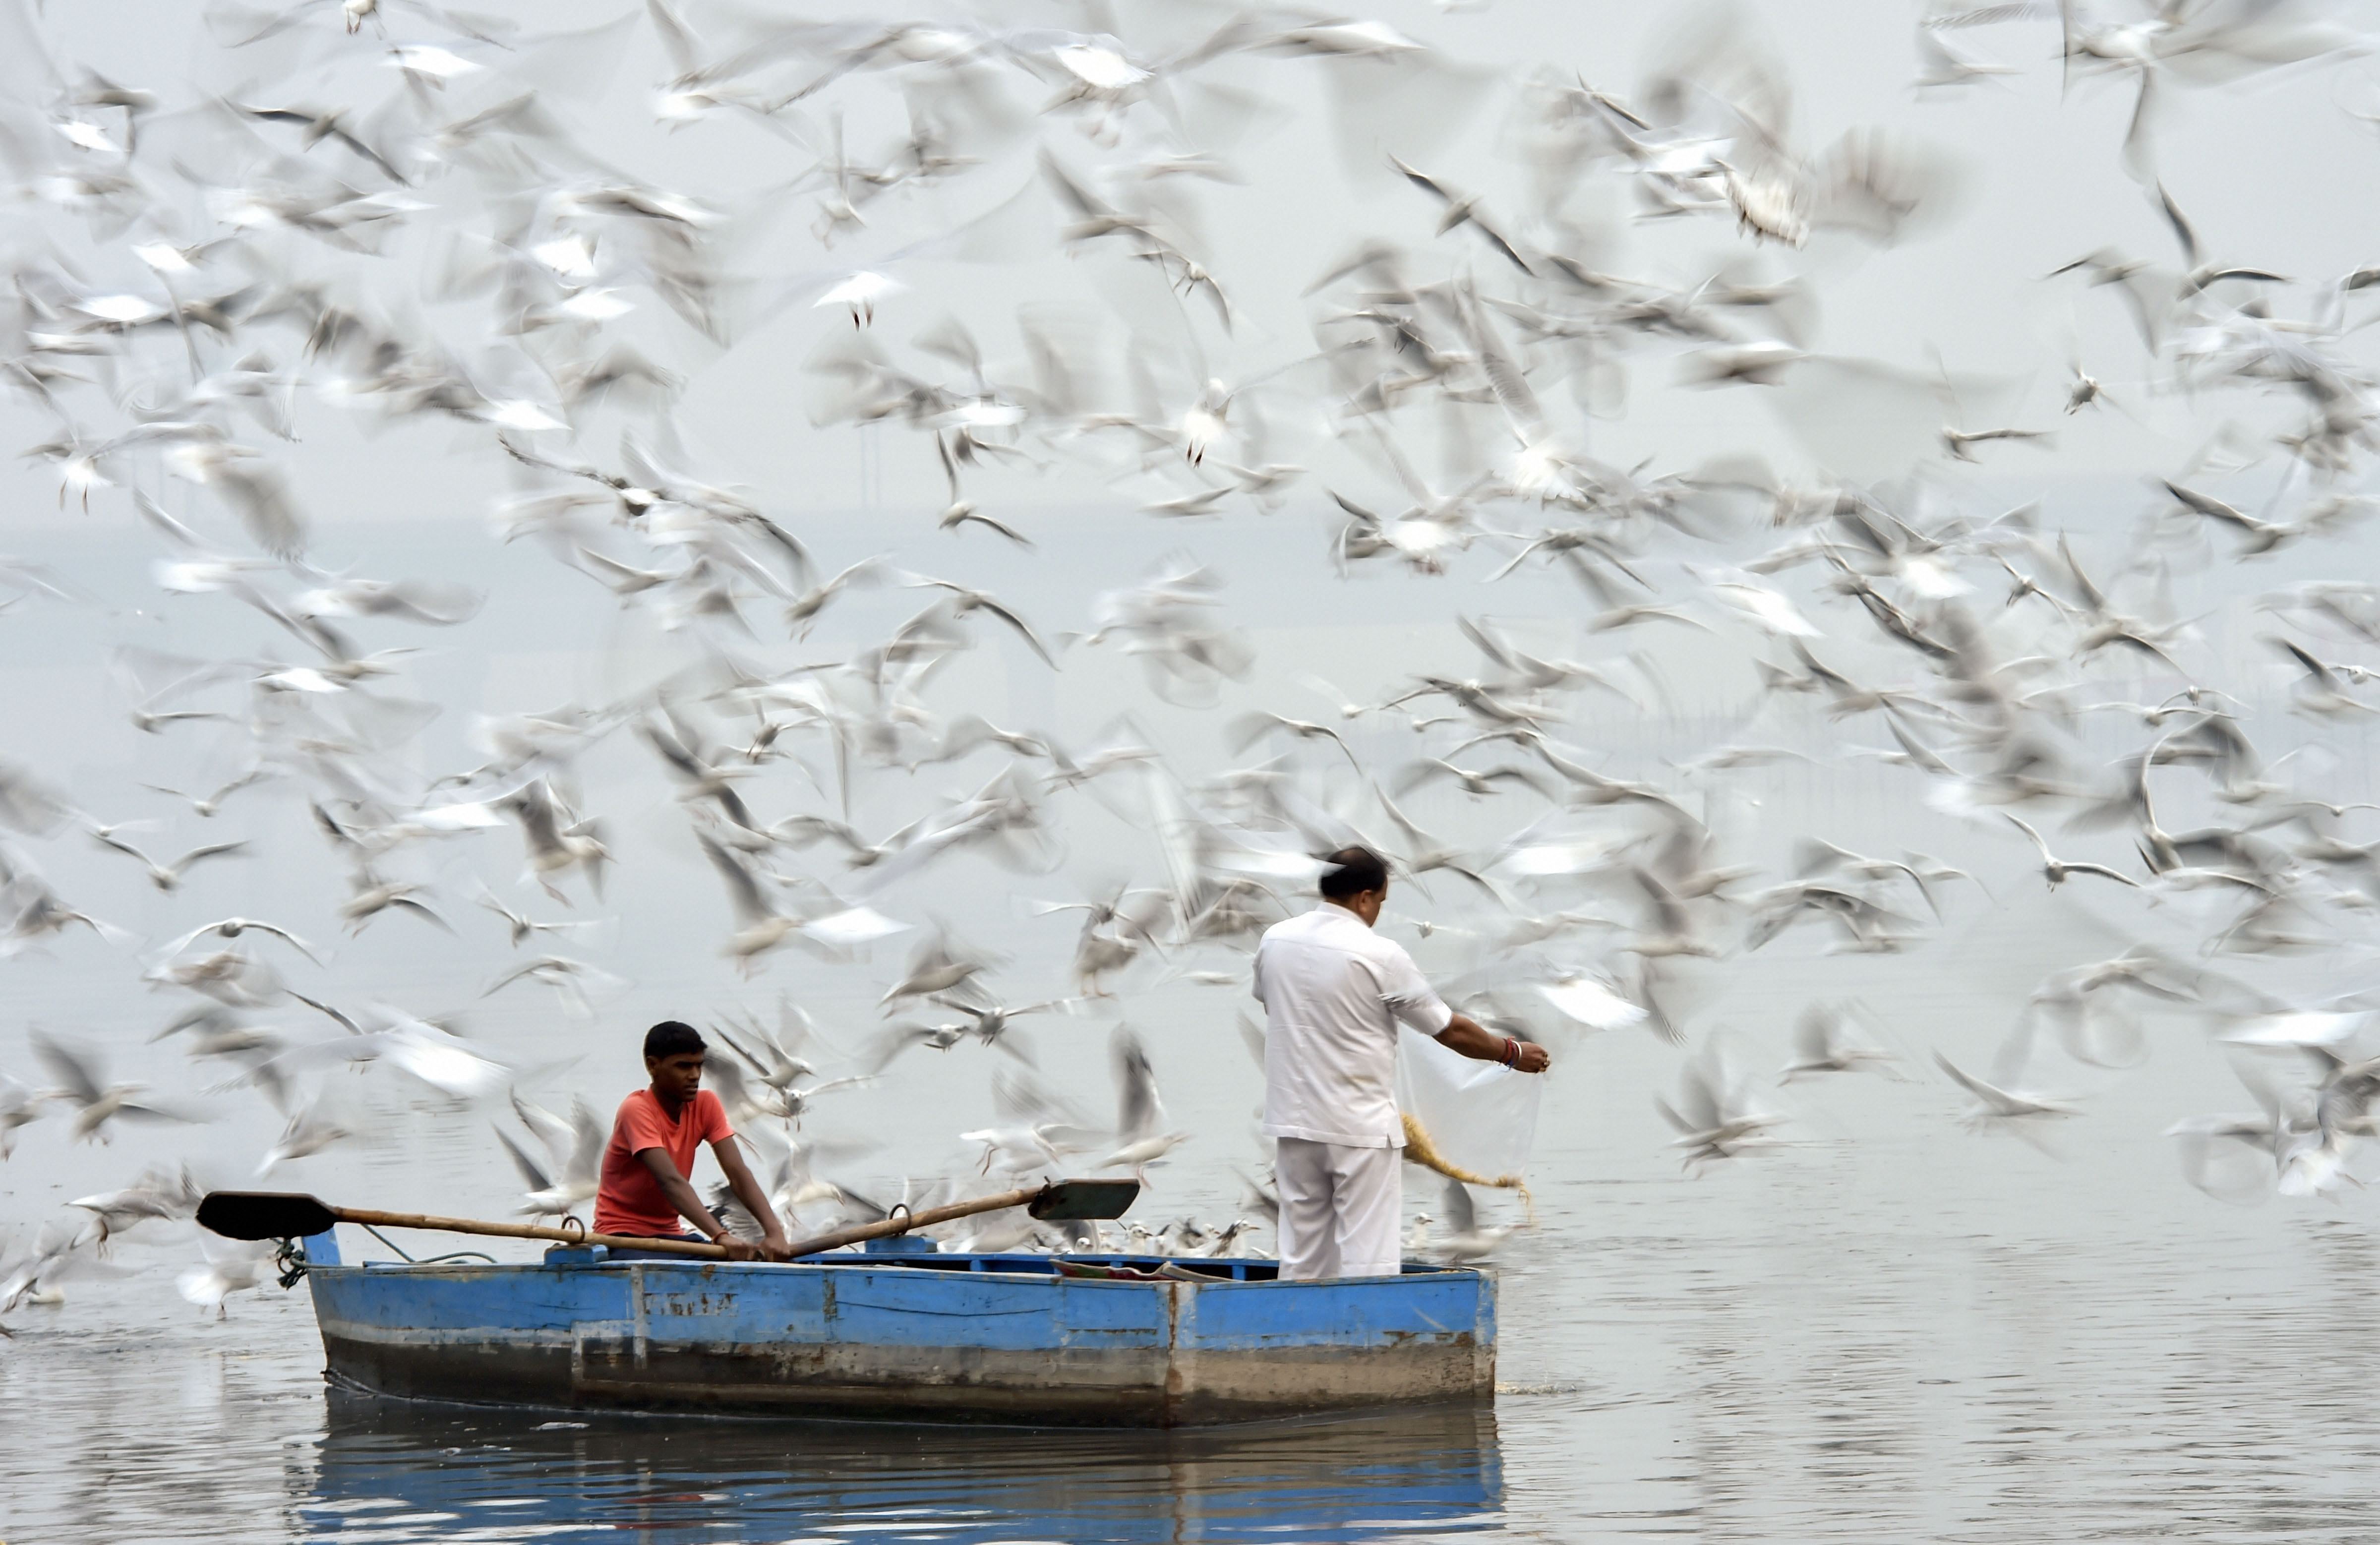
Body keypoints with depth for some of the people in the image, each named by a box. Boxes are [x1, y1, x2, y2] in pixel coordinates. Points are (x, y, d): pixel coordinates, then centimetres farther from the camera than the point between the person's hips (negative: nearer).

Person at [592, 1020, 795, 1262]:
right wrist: (722, 1237, -44)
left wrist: (774, 1233, -26)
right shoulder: (636, 1110, -19)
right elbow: (671, 1182, -31)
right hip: (624, 1235, -6)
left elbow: (738, 1173, -10)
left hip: (669, 1234, 6)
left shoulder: (706, 1105, 0)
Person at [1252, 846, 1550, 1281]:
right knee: (1367, 1258, -4)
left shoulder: (1275, 941, 2)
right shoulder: (1380, 956, -13)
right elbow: (1451, 1031, -5)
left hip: (1293, 1123, 6)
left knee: (1302, 1258, 10)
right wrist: (1513, 1053, 11)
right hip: (1362, 1127, -6)